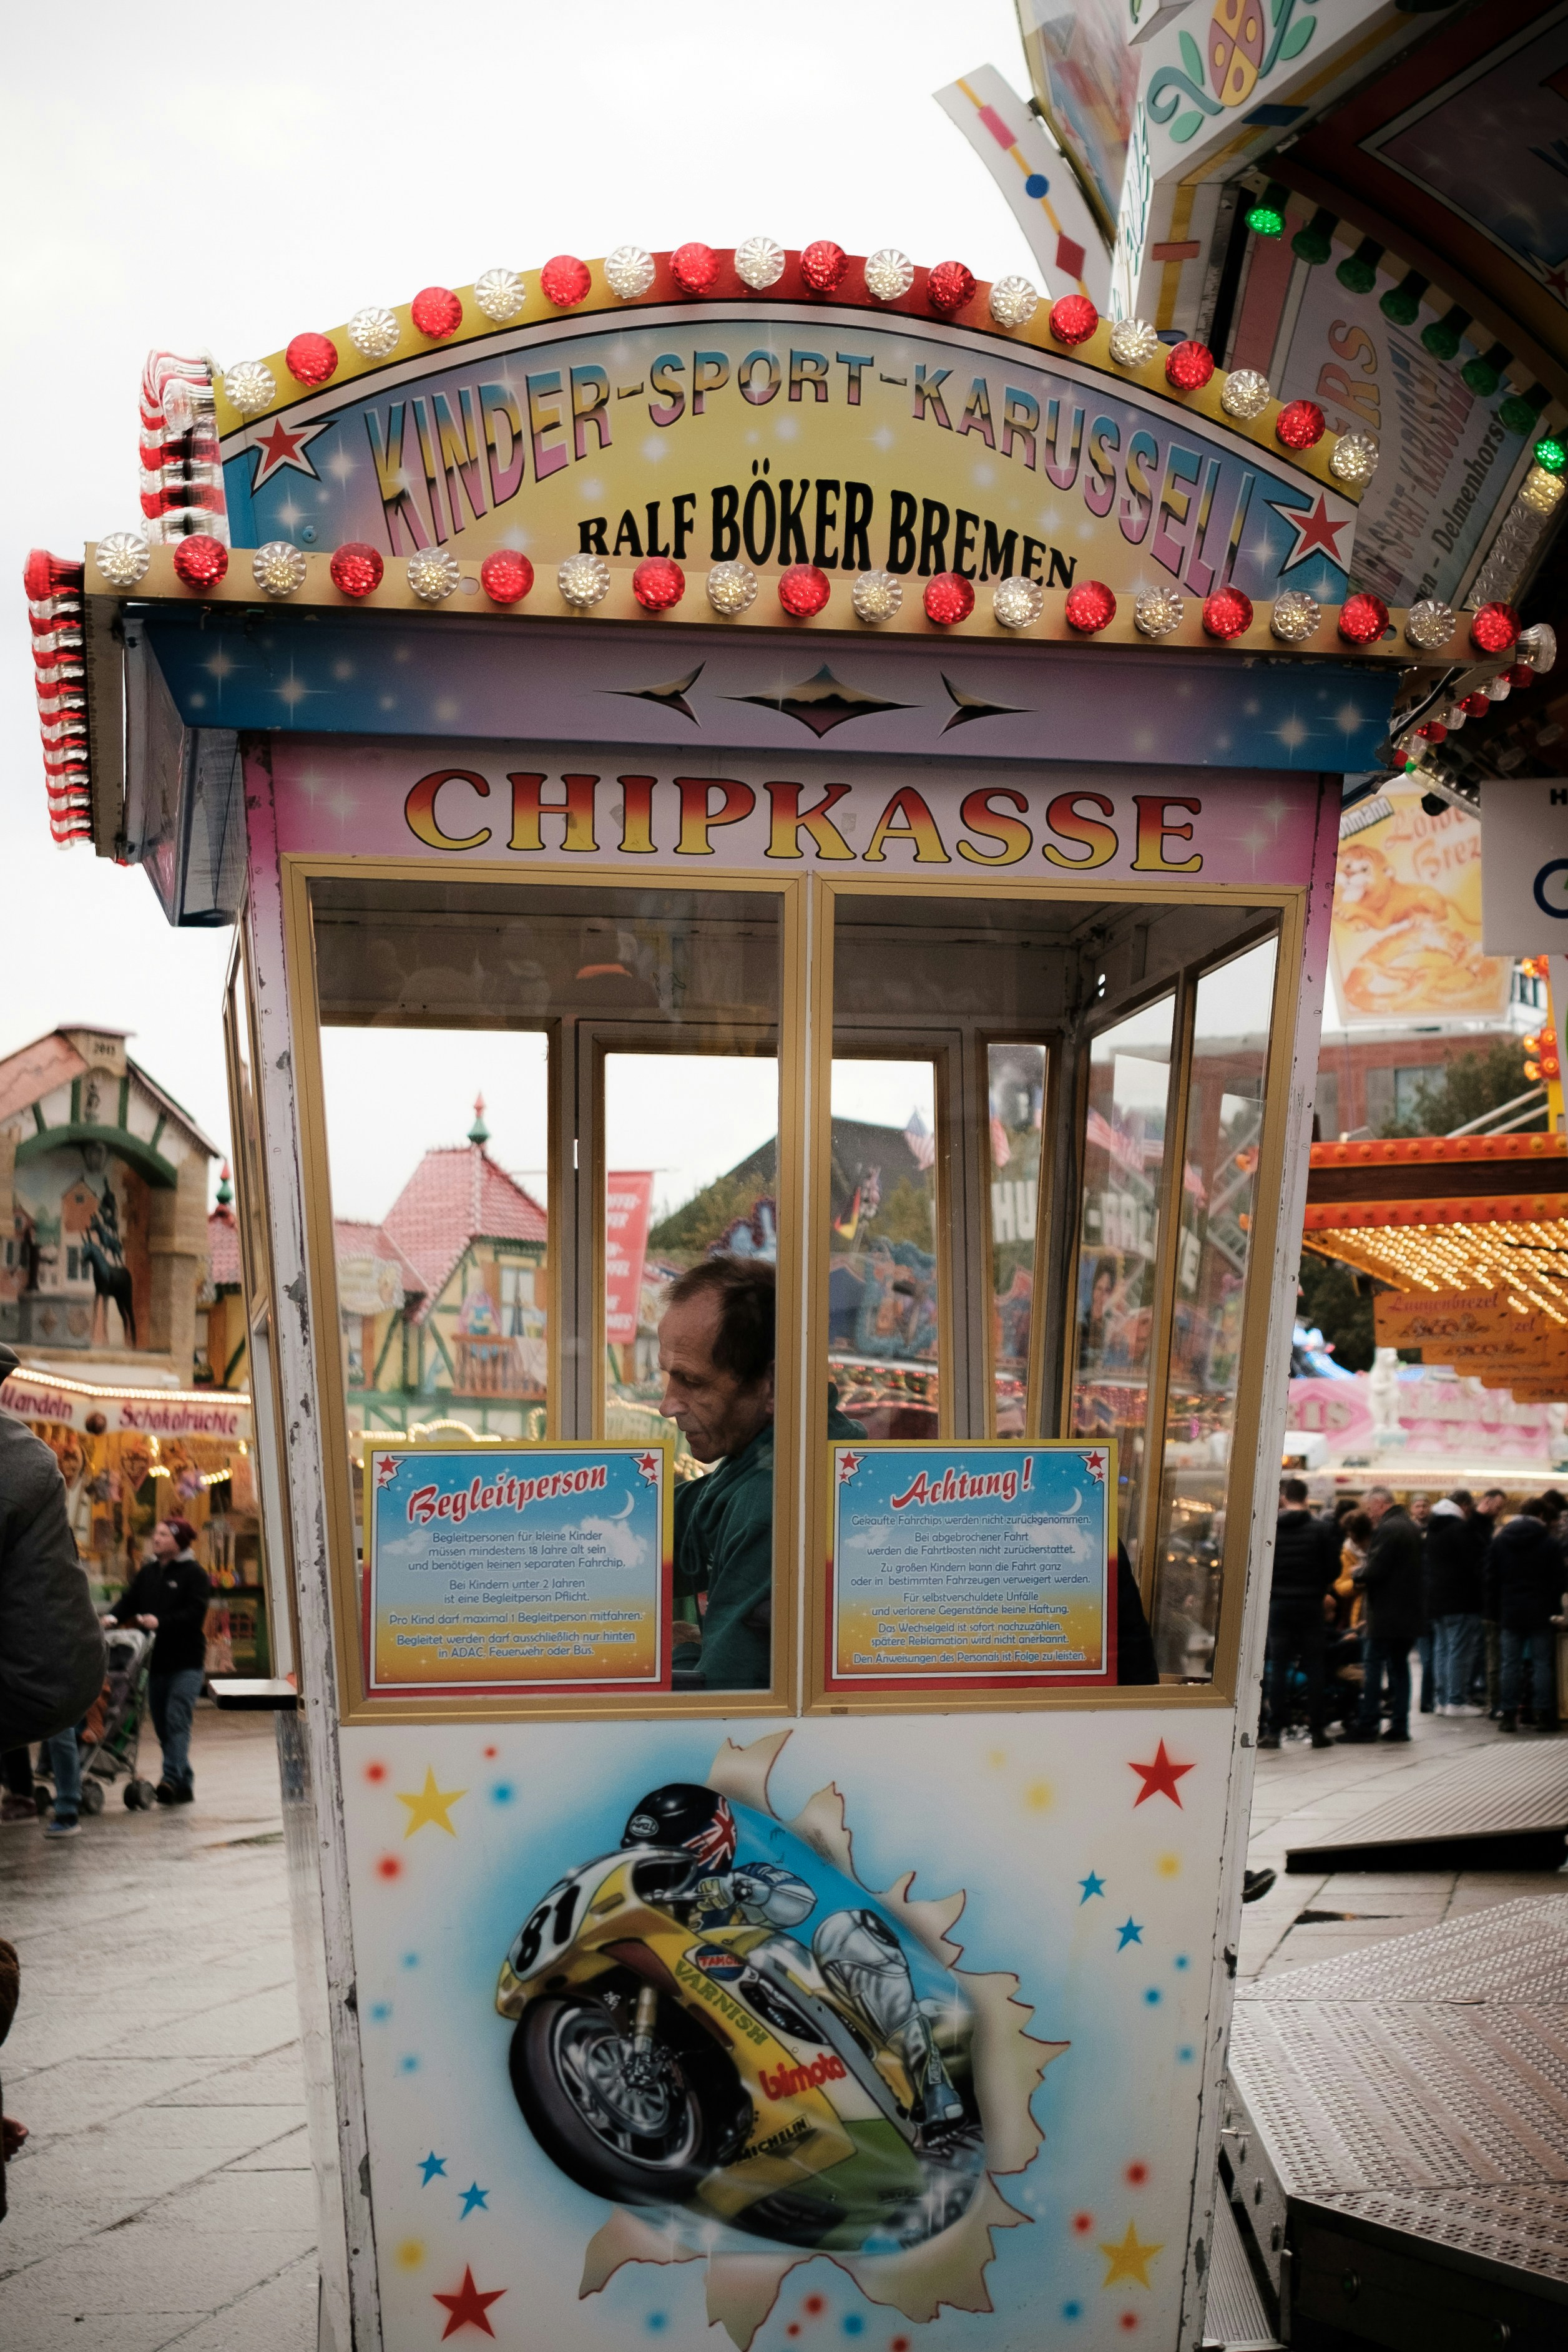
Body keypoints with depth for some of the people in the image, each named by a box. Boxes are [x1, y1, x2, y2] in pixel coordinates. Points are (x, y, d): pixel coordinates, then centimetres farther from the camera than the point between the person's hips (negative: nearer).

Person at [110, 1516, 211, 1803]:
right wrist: (113, 1618, -14)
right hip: (156, 1659, 6)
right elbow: (130, 1601, 6)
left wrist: (160, 1622, -26)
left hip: (186, 1660, -6)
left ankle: (172, 1778, -24)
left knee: (177, 1720, -17)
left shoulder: (194, 1573, -5)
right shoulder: (148, 1572, 14)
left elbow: (195, 1613, -14)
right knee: (162, 1725, 9)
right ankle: (185, 1784, 17)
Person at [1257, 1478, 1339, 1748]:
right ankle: (1316, 1730, 8)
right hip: (1311, 1605, 0)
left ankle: (1273, 1730, 0)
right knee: (1314, 1667, 7)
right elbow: (1333, 1568, -3)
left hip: (1278, 1604, 0)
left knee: (1278, 1667, 3)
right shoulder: (1322, 1529, -4)